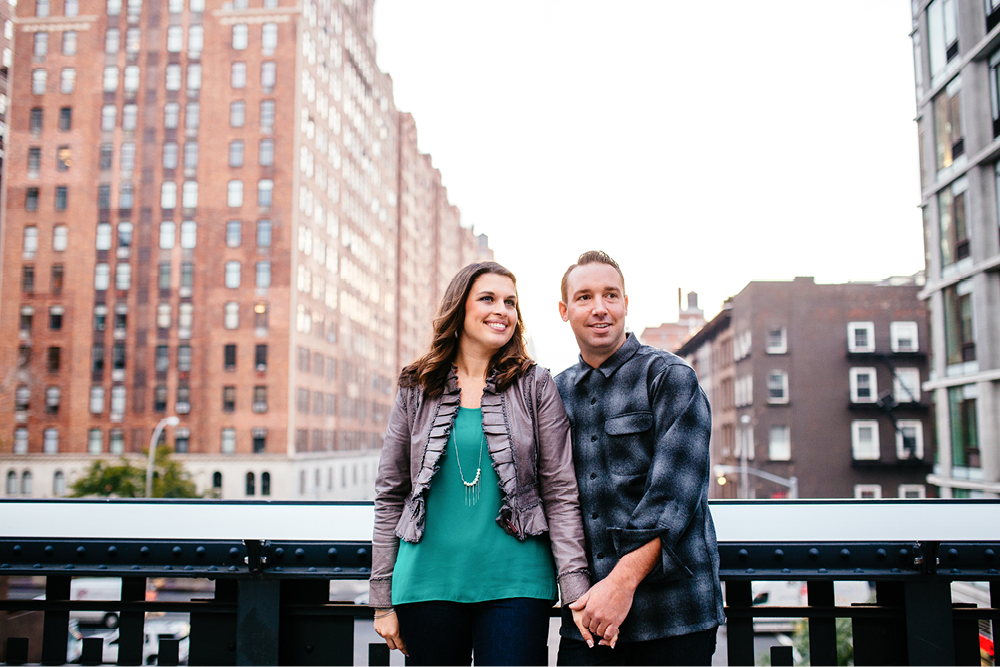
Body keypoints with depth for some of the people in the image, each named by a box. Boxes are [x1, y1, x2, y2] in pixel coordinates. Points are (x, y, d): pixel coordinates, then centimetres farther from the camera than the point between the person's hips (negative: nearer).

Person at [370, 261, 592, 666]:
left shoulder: (535, 387, 3)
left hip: (515, 583, -1)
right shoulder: (417, 390, 6)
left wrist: (577, 590, -8)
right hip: (428, 583, 1)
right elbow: (390, 496, 8)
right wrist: (382, 600, 6)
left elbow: (561, 494, 0)